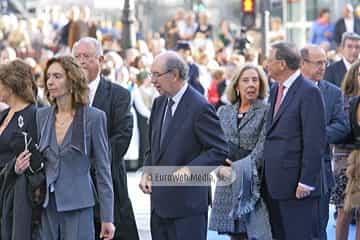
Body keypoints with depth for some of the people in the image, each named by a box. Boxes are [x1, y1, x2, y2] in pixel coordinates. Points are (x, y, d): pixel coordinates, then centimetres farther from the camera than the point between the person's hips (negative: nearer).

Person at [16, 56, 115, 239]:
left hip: (77, 205, -4)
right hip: (47, 205, 4)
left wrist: (107, 218, -5)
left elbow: (103, 169, -3)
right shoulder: (42, 116, 9)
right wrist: (22, 167, -4)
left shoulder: (93, 117, -5)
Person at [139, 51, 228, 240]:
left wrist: (189, 169, -23)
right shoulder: (159, 104, 13)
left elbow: (219, 150, -13)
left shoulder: (200, 107, -13)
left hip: (188, 202, -8)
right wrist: (147, 172, 5)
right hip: (160, 202, 8)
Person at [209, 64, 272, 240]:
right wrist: (221, 167, -10)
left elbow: (262, 148, -10)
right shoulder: (224, 112, 12)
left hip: (254, 183, -5)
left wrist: (239, 169, -14)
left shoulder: (266, 112, -3)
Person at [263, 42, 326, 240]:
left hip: (295, 184, -8)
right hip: (273, 182, 8)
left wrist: (306, 182, -18)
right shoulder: (275, 90, 15)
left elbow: (314, 142, -16)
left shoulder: (308, 93, -12)